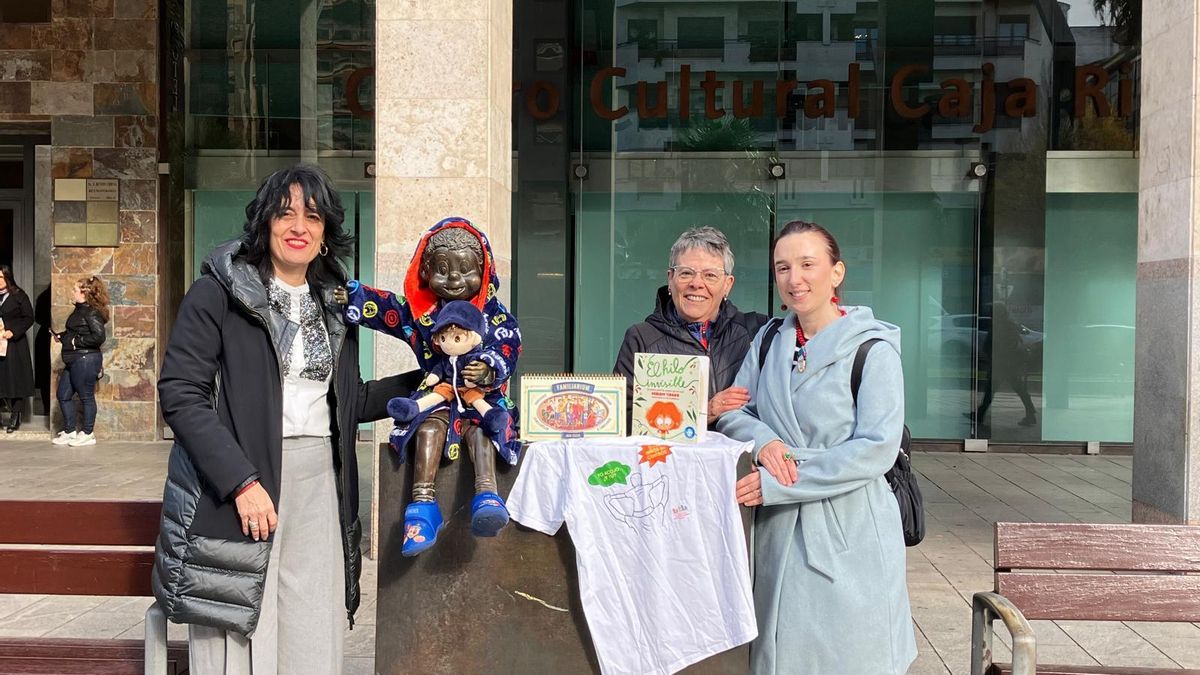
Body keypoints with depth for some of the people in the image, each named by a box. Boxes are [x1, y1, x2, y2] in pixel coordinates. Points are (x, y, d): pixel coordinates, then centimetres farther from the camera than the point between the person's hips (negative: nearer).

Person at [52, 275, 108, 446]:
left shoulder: (92, 313, -14)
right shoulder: (79, 310, 16)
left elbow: (99, 336, -23)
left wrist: (77, 341, -16)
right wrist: (62, 336, 9)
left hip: (86, 359, -10)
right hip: (73, 360, 10)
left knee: (86, 396, 0)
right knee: (63, 395, 13)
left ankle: (88, 434, 10)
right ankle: (70, 431, 23)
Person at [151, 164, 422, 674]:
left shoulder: (333, 306, 15)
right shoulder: (218, 293, -3)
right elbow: (180, 395, -10)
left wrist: (422, 382, 11)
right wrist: (242, 482, -17)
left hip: (318, 486, 5)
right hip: (236, 484, -5)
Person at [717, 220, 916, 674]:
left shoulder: (873, 349, -9)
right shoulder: (769, 342, 8)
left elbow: (875, 450, -16)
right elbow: (731, 413, 10)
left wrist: (776, 485, -18)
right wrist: (763, 440, -14)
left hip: (850, 533, -4)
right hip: (780, 533, 5)